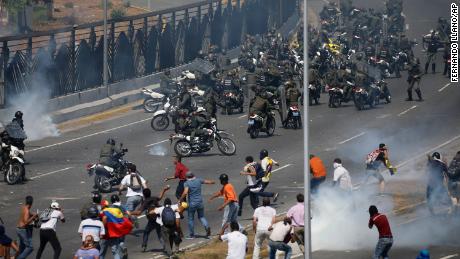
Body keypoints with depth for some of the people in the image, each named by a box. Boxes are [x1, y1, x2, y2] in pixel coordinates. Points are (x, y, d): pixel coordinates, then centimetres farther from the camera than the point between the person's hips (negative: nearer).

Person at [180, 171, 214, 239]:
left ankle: (191, 235, 14)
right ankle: (207, 227, -8)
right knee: (201, 216, 18)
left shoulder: (187, 183, -9)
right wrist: (212, 182, 37)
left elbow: (185, 193, -25)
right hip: (200, 202, 4)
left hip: (192, 204, -4)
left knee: (191, 219, 9)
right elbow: (208, 182, 15)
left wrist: (181, 199, -13)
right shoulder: (198, 180, 2)